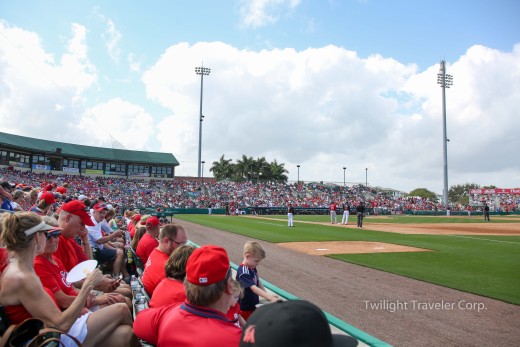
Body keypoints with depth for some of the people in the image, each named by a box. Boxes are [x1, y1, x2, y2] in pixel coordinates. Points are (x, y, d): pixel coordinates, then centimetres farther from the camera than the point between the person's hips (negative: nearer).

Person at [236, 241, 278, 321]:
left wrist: (268, 296, -3)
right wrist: (271, 298, -41)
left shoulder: (253, 268, 0)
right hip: (245, 309, -8)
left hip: (254, 305, 8)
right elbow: (254, 288, -35)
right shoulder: (243, 272, -27)